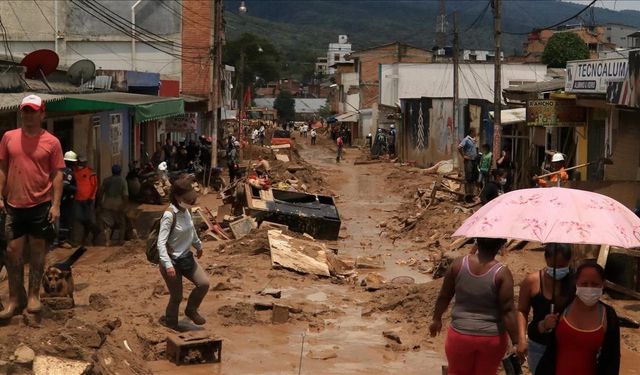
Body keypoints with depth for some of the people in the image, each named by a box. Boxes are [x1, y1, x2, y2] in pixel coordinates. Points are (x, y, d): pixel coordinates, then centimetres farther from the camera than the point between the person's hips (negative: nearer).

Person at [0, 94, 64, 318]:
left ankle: (34, 295, 18)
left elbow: (57, 174, -2)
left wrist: (56, 204, -8)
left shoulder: (51, 142, -2)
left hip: (41, 205, -2)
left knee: (37, 251, 6)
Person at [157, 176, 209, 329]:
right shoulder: (169, 215, -25)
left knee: (204, 283, 0)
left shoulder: (185, 211, -1)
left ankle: (191, 310, 25)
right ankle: (171, 327, 26)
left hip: (187, 257, 7)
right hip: (173, 261, -7)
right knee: (176, 297, 4)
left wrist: (198, 245, 32)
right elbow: (161, 243, -28)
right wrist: (168, 265, -35)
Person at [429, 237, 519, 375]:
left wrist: (437, 319, 17)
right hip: (492, 338, -1)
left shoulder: (458, 264, -9)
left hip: (460, 335, 1)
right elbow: (508, 311, -17)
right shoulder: (502, 273, -16)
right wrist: (516, 342, -12)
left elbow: (444, 297, 1)